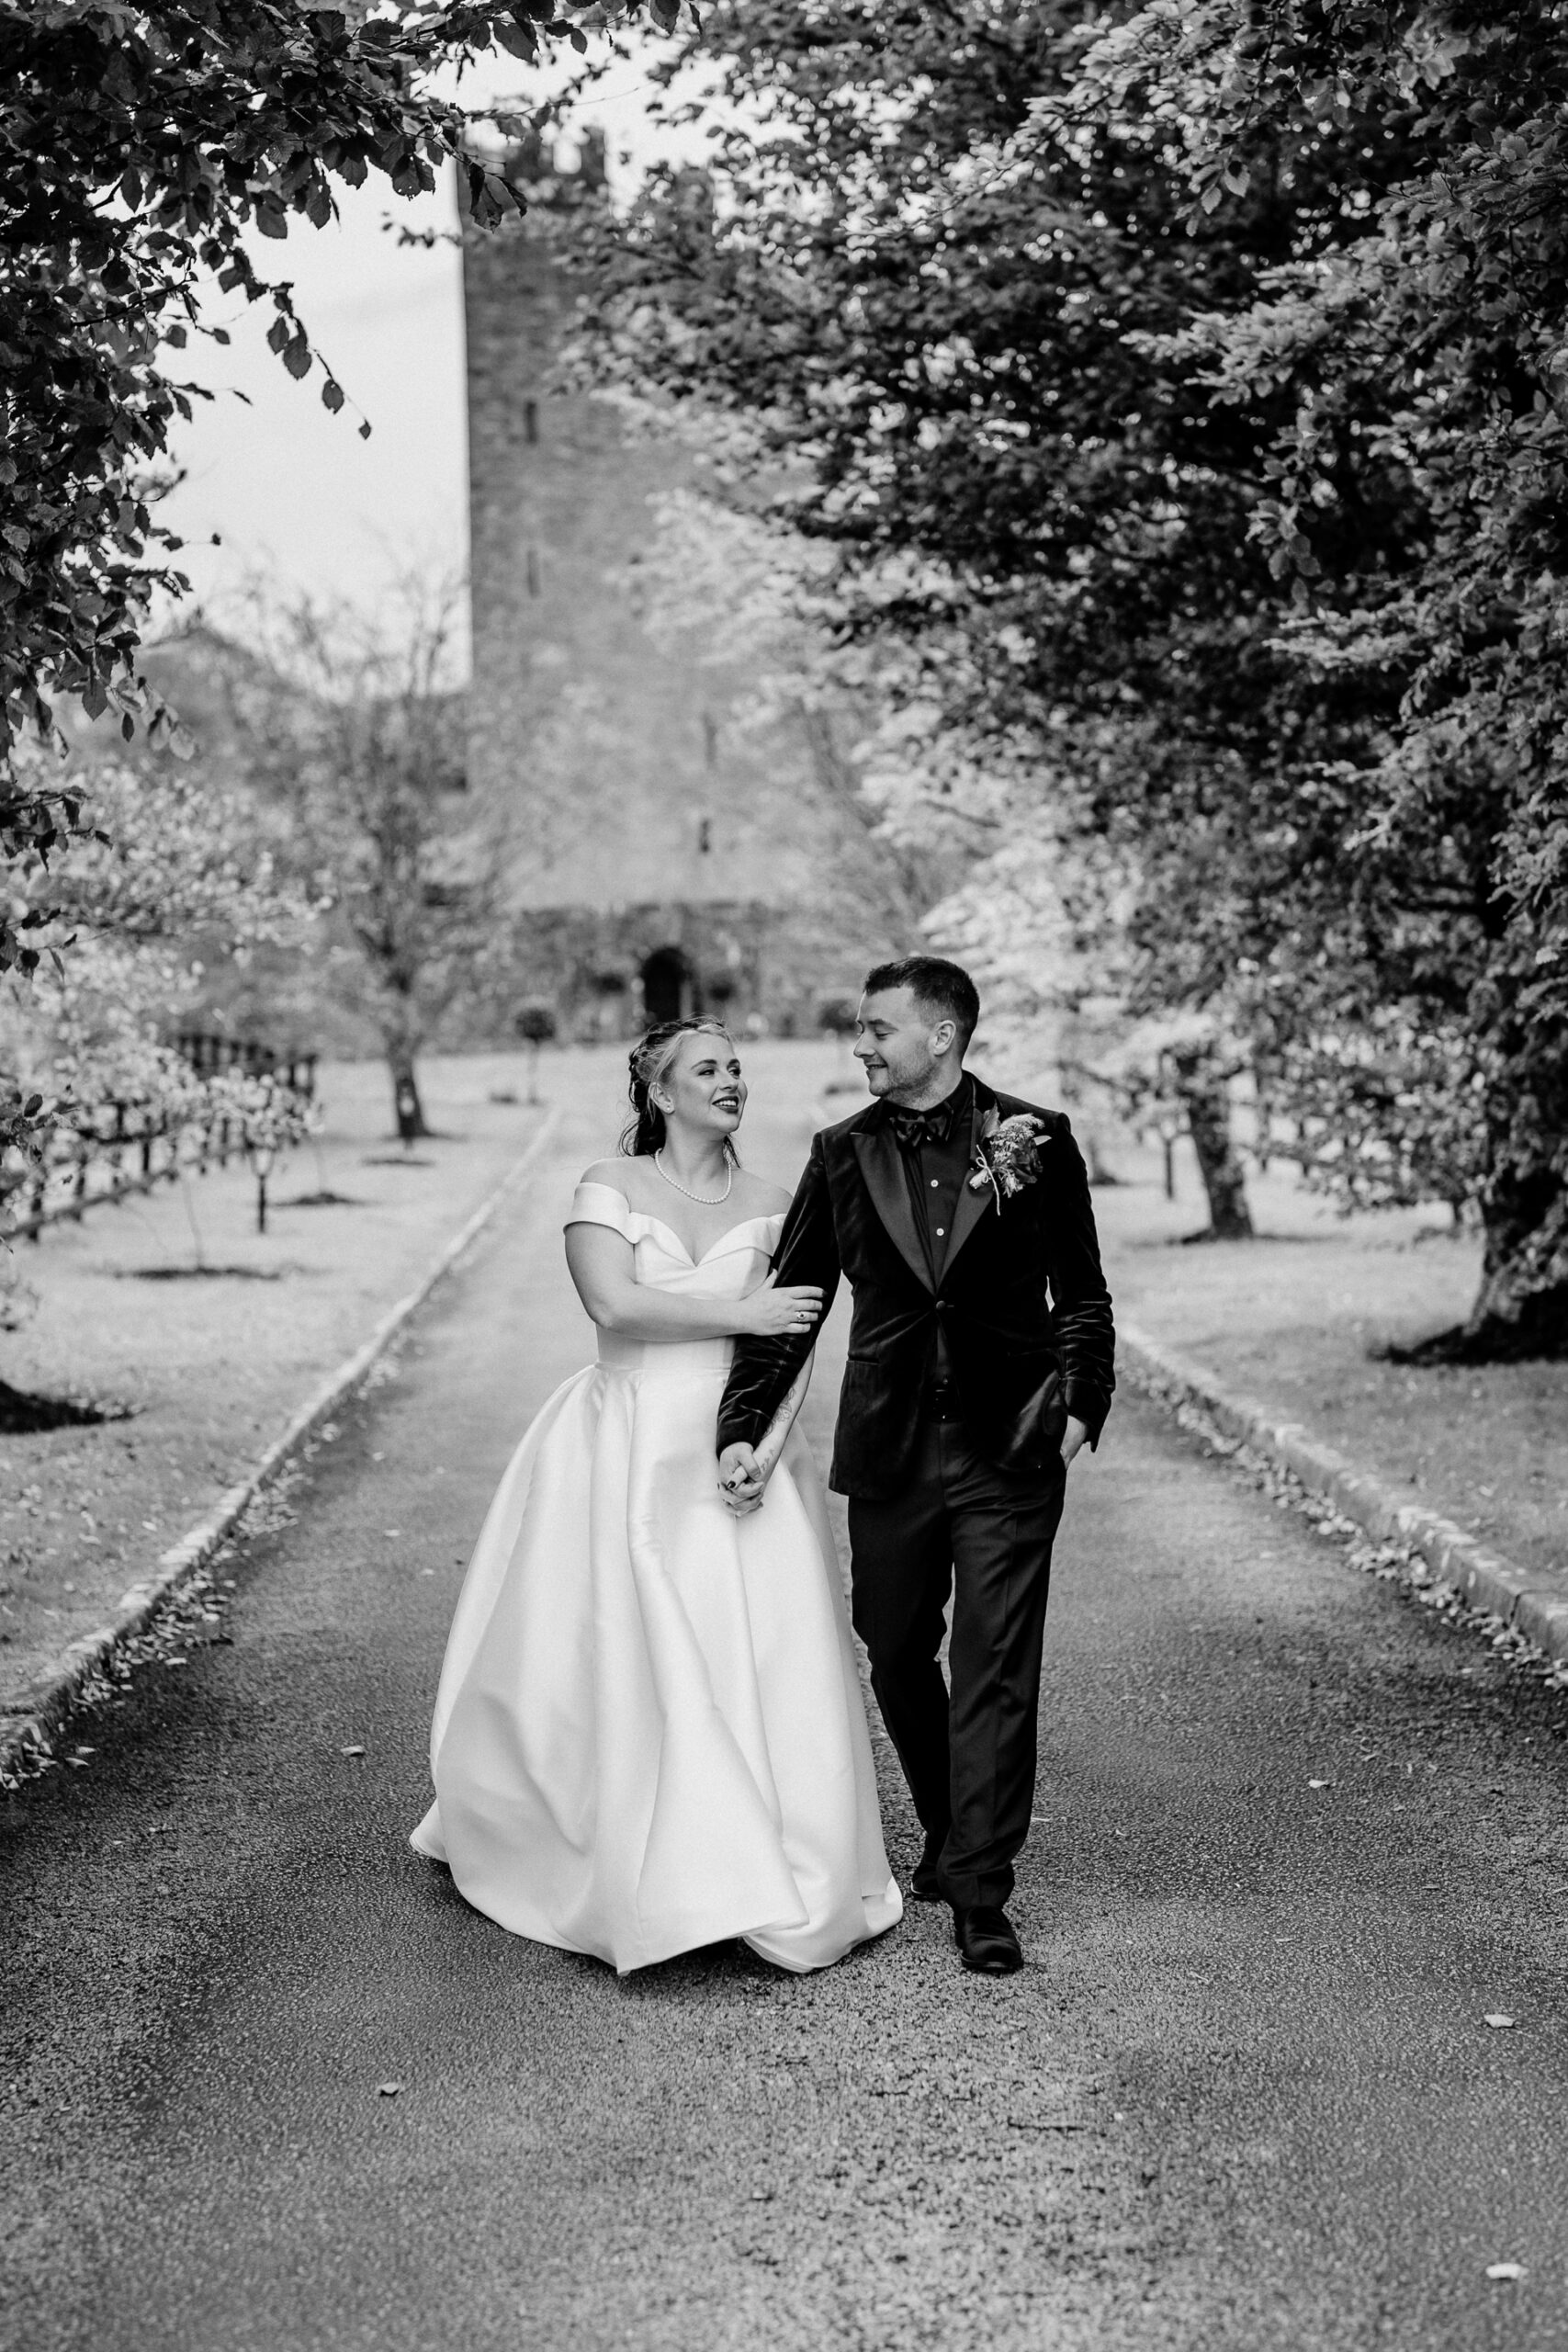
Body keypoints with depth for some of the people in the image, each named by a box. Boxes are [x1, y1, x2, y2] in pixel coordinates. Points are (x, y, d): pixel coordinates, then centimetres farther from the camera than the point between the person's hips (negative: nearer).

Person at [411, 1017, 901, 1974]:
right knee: (629, 1663, -3)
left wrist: (763, 1440, -11)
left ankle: (796, 1886, 10)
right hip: (631, 1454, -2)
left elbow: (796, 1345, 4)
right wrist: (738, 1315, -14)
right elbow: (614, 1303, -14)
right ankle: (663, 1880, 10)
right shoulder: (612, 1185, 0)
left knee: (765, 1661, -2)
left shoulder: (771, 1203, 9)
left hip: (737, 1453, 2)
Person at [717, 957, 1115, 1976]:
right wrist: (742, 1429, -4)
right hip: (890, 1448, 3)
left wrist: (1082, 1403, -4)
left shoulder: (1037, 1141, 0)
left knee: (997, 1672, -3)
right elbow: (789, 1304, 4)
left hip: (1008, 1446, -3)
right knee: (896, 1656, 14)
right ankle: (949, 1834, 36)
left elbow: (1083, 1293, 7)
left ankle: (982, 1895, 3)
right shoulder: (843, 1154, 4)